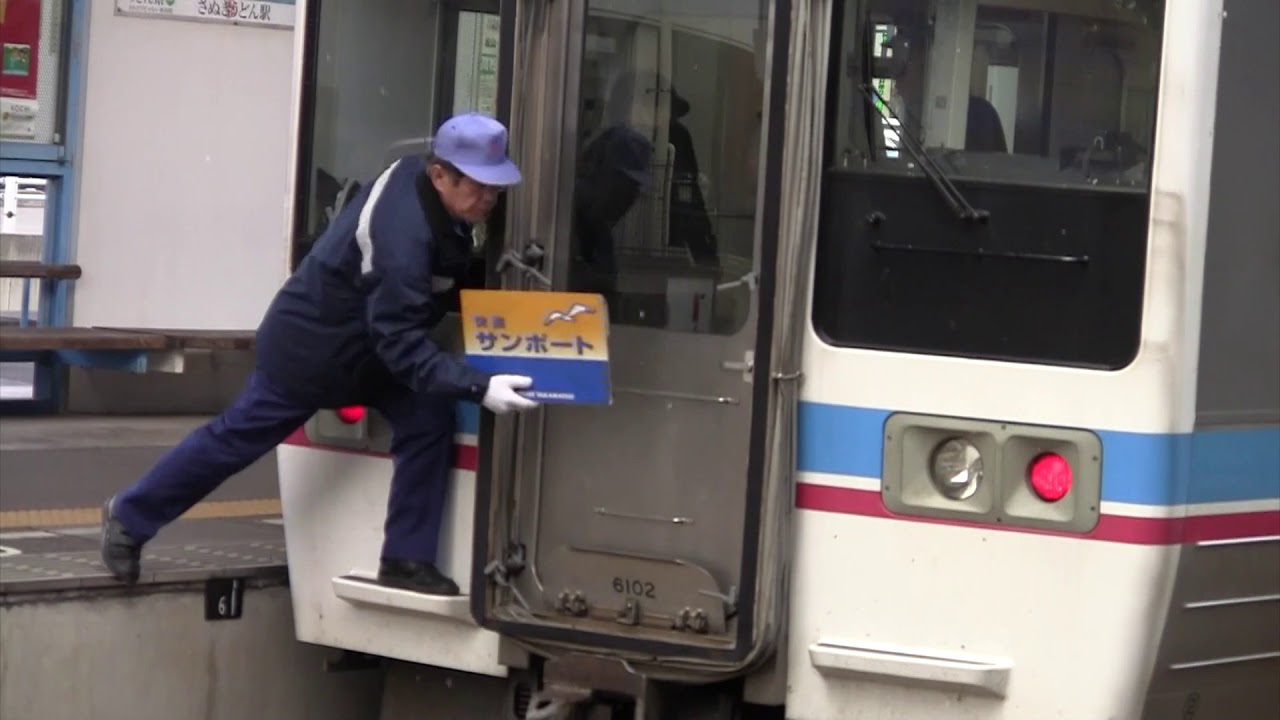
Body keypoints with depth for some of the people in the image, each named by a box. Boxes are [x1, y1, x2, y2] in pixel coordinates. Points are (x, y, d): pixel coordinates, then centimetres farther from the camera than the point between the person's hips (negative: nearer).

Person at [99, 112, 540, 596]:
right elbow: (400, 342, -40)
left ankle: (405, 560, -4)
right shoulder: (401, 236, -39)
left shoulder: (416, 176, -11)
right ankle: (129, 517, 30)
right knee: (236, 438, 9)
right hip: (308, 347, -8)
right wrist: (479, 388, -47)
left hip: (364, 340, 8)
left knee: (428, 419, -10)